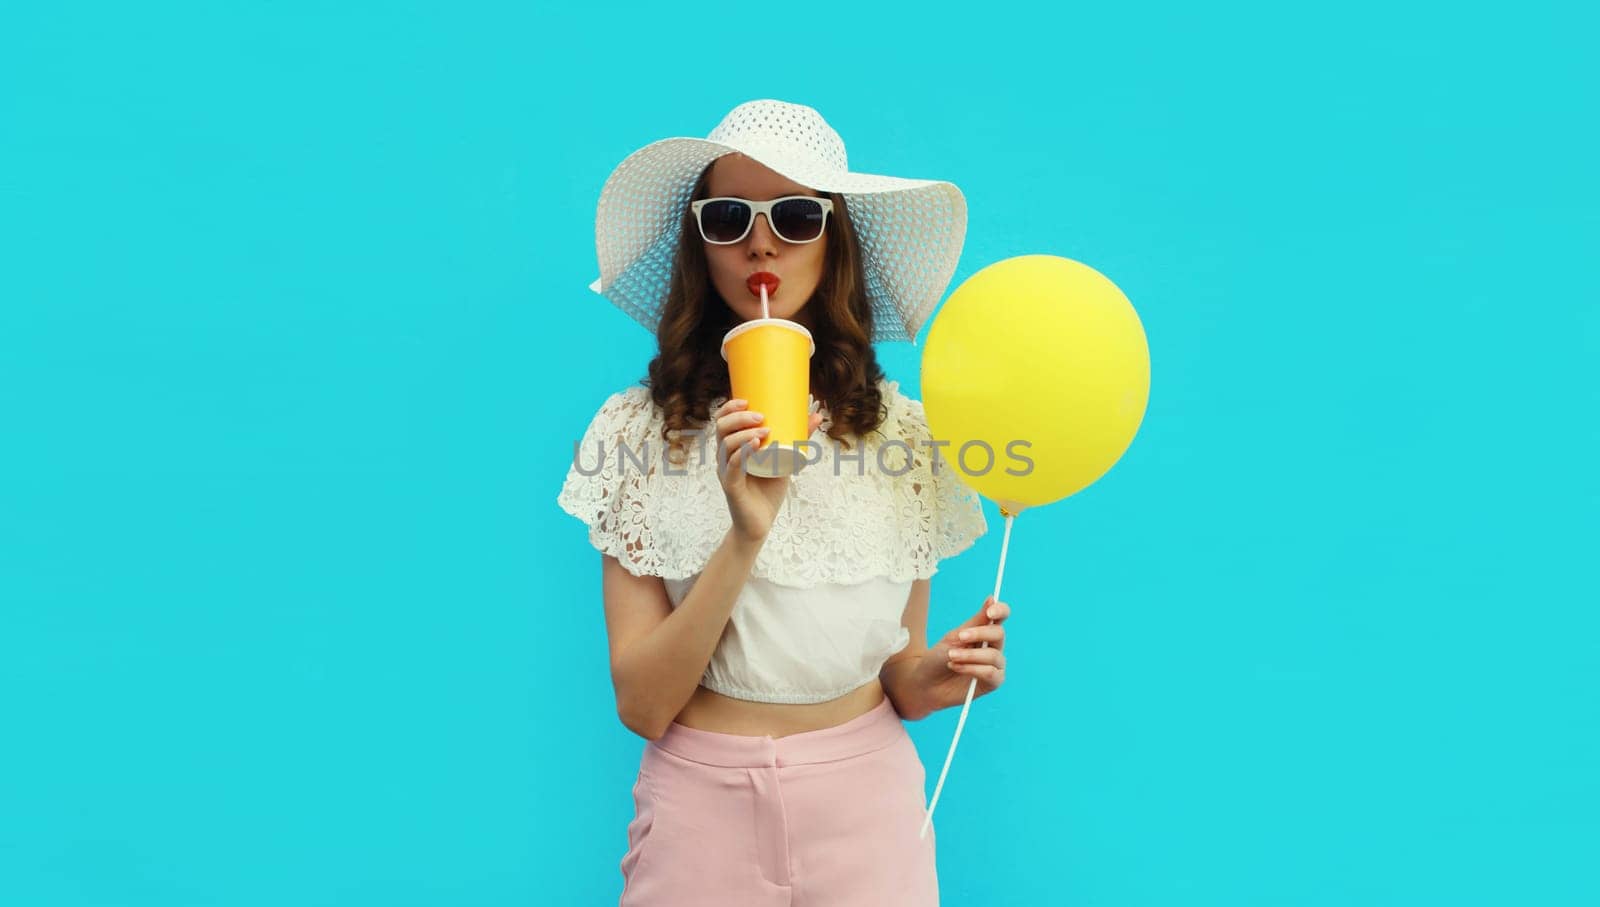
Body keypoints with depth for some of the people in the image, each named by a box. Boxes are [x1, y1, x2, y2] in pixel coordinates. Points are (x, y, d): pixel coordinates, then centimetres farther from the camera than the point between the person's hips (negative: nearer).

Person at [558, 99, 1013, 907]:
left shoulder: (907, 435, -3)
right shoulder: (635, 430, -7)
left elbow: (895, 685, 5)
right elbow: (642, 704, -12)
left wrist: (936, 676, -17)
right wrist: (744, 536, -24)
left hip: (865, 806, 1)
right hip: (701, 805, -1)